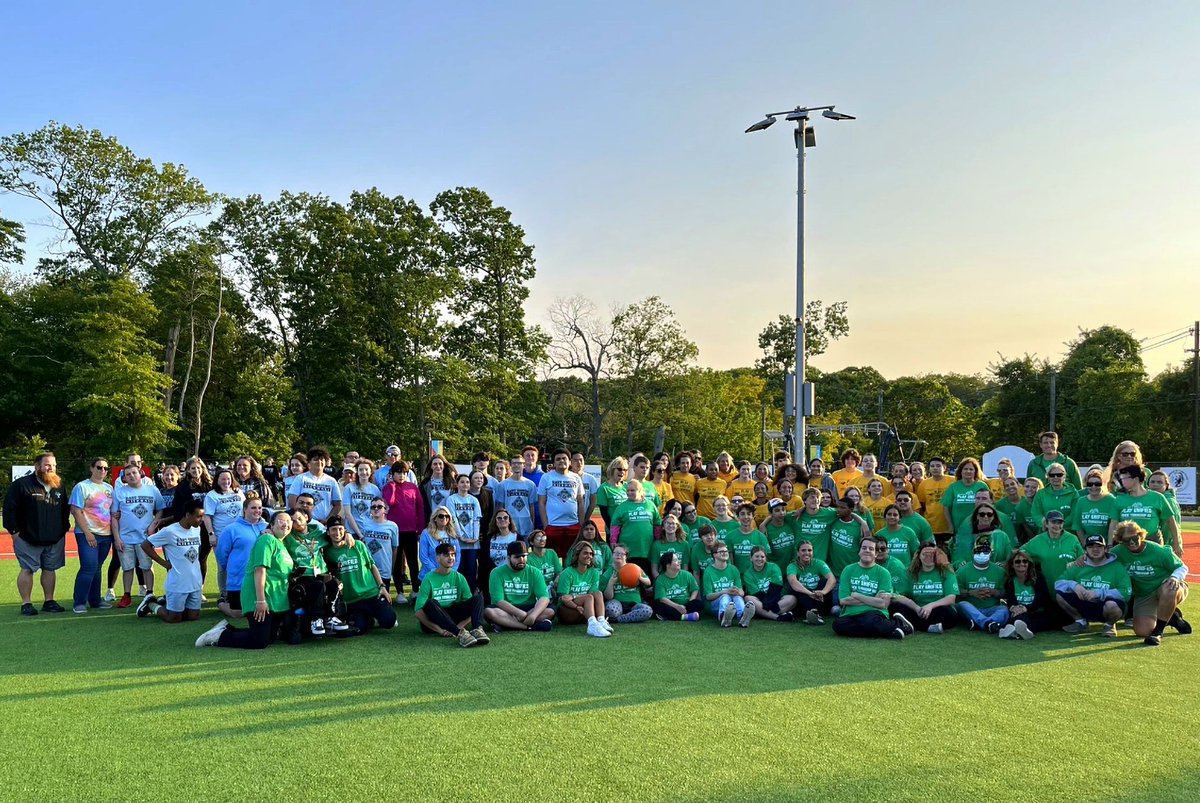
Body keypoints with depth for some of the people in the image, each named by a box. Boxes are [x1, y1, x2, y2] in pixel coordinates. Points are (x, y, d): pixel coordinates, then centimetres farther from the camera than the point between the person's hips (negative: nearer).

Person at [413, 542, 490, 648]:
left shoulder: (459, 577, 4)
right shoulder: (429, 579, -7)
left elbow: (471, 607, -1)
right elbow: (419, 612, -13)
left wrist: (459, 626, -18)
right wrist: (439, 630, -23)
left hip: (454, 617, 3)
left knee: (478, 596, -14)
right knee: (431, 603, -35)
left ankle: (477, 629, -42)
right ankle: (460, 634, -48)